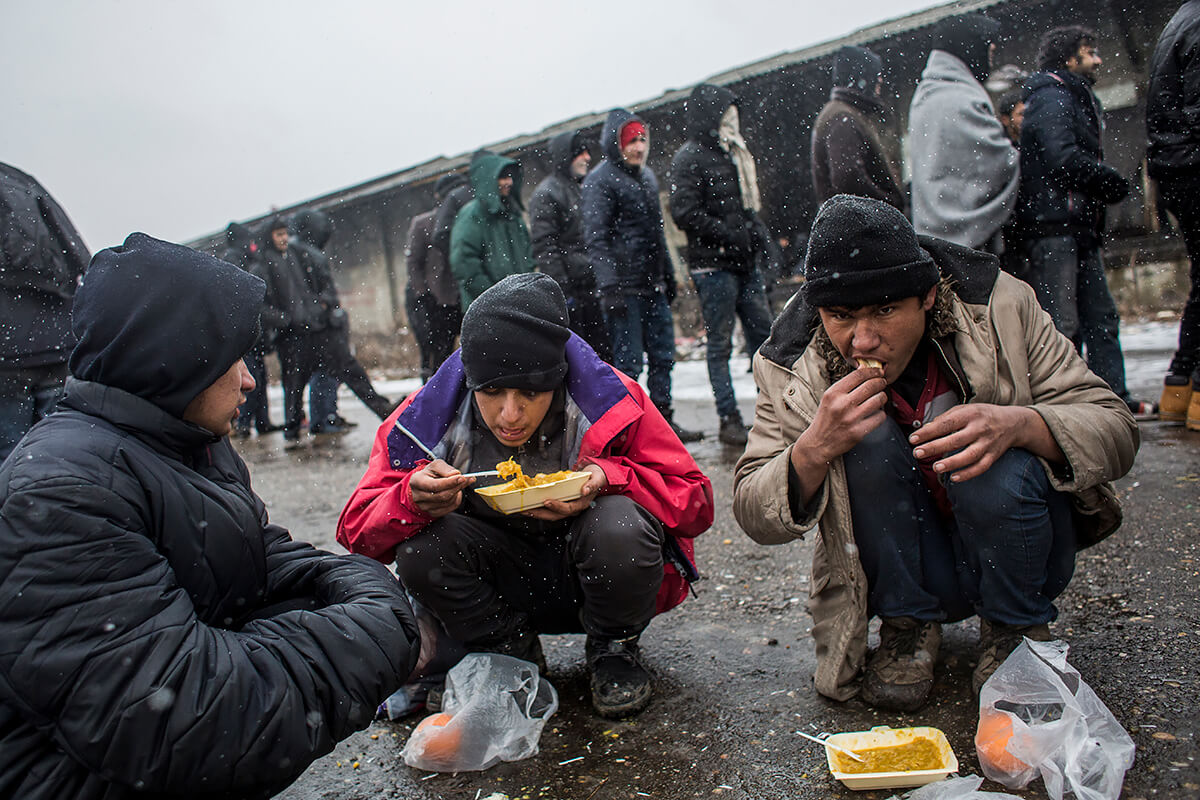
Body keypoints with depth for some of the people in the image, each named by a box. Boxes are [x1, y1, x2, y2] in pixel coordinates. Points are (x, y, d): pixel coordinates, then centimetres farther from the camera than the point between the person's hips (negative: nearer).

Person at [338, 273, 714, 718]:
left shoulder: (611, 402, -21)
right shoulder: (433, 420, -17)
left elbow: (695, 500, -14)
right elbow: (357, 526, -12)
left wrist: (610, 479, -33)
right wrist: (414, 501, -36)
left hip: (592, 577, -1)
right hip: (505, 589, 2)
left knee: (619, 523, -33)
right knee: (418, 546, -25)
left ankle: (614, 652, 0)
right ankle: (512, 656, 3)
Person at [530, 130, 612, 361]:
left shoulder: (580, 190, 20)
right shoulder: (546, 194, -8)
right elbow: (544, 247, -16)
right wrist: (561, 291, -22)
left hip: (591, 291, 8)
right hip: (570, 291, -8)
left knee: (603, 351, 10)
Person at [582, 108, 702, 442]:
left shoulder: (647, 176, 18)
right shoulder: (600, 180, -7)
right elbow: (596, 239, -15)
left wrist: (668, 275, 23)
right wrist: (610, 286, -22)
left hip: (653, 286, 8)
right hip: (625, 286, -8)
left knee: (663, 355, 12)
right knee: (628, 362, -4)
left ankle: (664, 421, 23)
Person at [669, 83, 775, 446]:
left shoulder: (732, 154, 18)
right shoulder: (690, 157, -7)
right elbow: (684, 212, -17)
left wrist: (757, 228, 6)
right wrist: (730, 235, -17)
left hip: (744, 262, 8)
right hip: (713, 264, -8)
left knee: (762, 332, 9)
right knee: (720, 344, -1)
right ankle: (729, 419, 6)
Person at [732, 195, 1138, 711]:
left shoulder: (999, 309, -15)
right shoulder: (796, 368, -15)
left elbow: (1116, 429, -15)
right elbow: (755, 518, -15)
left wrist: (1019, 424, -37)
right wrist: (816, 447, -36)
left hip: (1012, 554, 1)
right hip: (904, 569, 0)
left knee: (999, 469, -31)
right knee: (869, 437, -26)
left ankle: (1017, 627, 1)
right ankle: (908, 625, -3)